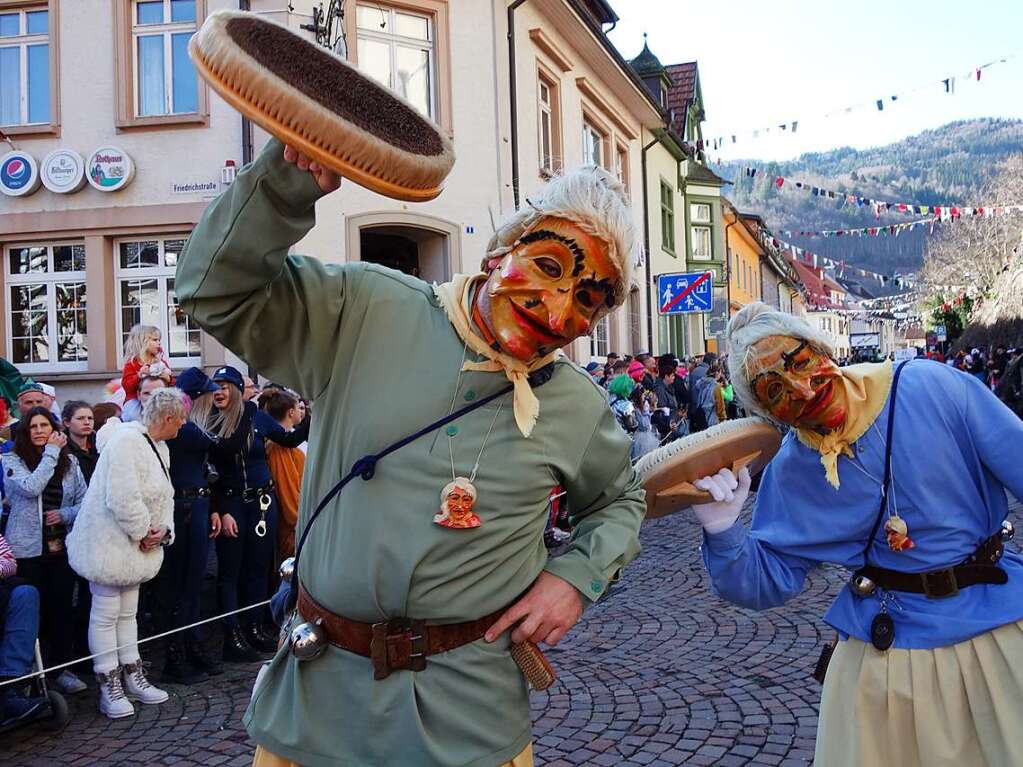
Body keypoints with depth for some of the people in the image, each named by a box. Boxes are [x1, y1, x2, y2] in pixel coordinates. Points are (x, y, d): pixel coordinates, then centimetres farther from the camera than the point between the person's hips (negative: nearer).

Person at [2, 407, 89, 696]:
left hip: (62, 546, 3)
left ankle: (61, 667, 16)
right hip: (27, 549, -3)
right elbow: (31, 487, -19)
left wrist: (65, 515, -11)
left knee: (62, 606, 4)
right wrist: (51, 452, -14)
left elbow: (84, 500, 8)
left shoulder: (69, 461, 7)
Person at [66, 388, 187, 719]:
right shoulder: (126, 441, -22)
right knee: (106, 614, 0)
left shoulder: (159, 448, 10)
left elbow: (163, 496, 13)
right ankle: (109, 688, 8)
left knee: (128, 612, 16)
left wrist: (163, 530, -5)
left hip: (136, 545, 10)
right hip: (108, 541, -10)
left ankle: (133, 679, 25)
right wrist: (144, 532, -17)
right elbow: (121, 499, -29)